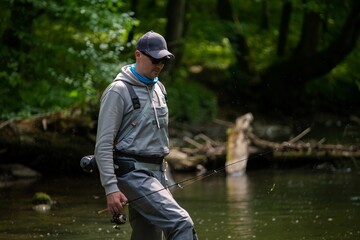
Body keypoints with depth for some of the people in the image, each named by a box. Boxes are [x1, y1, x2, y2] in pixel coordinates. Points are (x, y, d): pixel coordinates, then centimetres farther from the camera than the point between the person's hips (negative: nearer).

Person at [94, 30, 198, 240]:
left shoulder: (159, 89, 16)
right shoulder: (118, 91, -10)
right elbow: (103, 145, -13)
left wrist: (164, 180, 21)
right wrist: (111, 188, -20)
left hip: (155, 172, 8)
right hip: (133, 173, -8)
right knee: (182, 223, -21)